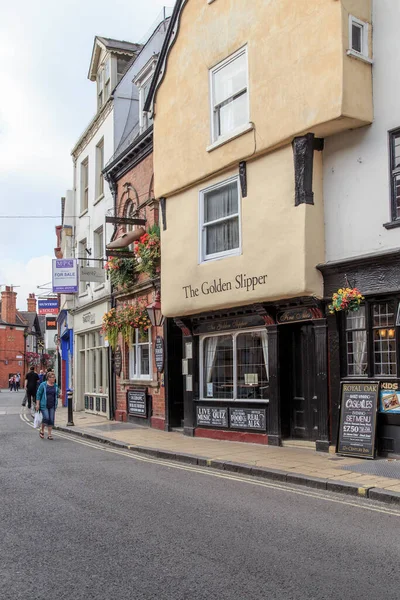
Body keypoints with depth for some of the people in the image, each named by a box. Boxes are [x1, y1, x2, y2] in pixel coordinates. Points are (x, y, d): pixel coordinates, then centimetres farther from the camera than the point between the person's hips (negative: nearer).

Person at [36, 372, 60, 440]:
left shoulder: (56, 386, 9)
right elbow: (38, 394, -2)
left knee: (51, 420, 1)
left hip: (52, 406, 4)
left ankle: (49, 434, 11)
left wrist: (58, 394, -1)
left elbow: (57, 394, 21)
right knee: (46, 418, -13)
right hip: (44, 405, -4)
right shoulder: (43, 385, -3)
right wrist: (37, 404, -7)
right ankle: (41, 430, 13)